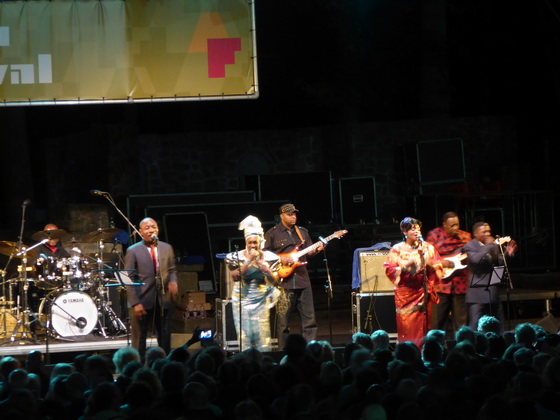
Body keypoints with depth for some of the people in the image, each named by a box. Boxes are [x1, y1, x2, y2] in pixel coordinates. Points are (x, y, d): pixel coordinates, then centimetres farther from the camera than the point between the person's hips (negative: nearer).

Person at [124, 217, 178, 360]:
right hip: (143, 301, -4)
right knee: (139, 339, 2)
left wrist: (173, 281, -8)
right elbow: (129, 279, -6)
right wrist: (135, 303, -13)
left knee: (165, 338, 8)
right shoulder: (133, 251, -3)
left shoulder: (167, 248, 9)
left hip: (163, 300, 4)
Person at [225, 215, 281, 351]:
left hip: (261, 300, 0)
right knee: (245, 335, -5)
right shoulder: (237, 257, 1)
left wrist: (266, 269, -20)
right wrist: (249, 261, -18)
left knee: (262, 334, -9)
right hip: (242, 299, 0)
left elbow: (274, 281, -1)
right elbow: (235, 276, -13)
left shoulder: (268, 257, 3)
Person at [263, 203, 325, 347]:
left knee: (309, 316, 3)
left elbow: (308, 253, 20)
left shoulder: (302, 232, 17)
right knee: (283, 318, -1)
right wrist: (280, 259, -13)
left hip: (302, 280, 5)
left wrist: (316, 250, -1)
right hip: (283, 281, -5)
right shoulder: (272, 233, 1)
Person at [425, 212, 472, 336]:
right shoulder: (434, 235, 0)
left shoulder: (465, 236, 11)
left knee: (461, 319, 5)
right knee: (438, 318, 0)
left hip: (461, 283, 3)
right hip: (441, 283, -3)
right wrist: (441, 262, -15)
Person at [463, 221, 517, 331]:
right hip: (478, 292, -7)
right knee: (475, 325, -9)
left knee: (500, 325, 11)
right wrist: (488, 245, -21)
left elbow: (500, 262, 11)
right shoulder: (469, 247, -7)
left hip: (493, 292, 7)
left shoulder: (493, 245, 13)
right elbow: (476, 260, -26)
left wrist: (508, 253, -6)